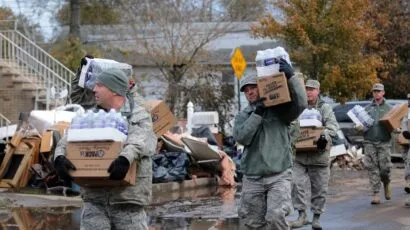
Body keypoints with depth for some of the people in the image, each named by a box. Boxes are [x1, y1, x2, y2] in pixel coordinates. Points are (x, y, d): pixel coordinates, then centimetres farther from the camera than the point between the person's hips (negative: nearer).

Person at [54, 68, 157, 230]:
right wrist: (60, 157, -19)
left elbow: (139, 141, -19)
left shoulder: (139, 116, 1)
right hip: (95, 198, 3)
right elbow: (69, 139, 3)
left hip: (127, 198, -3)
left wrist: (126, 158, -40)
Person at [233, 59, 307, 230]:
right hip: (252, 179, 3)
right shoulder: (242, 116, 11)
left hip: (279, 176, -3)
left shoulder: (279, 109, 3)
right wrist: (257, 113, -13)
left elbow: (301, 103, -15)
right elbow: (241, 137, -7)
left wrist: (290, 77, -24)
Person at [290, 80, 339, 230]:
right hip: (299, 155, 1)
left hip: (319, 154, -1)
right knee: (297, 184, -8)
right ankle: (302, 215, 1)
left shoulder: (325, 108, 3)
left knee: (319, 188, 5)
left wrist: (325, 136, -29)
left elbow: (333, 126, -10)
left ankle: (316, 217, 17)